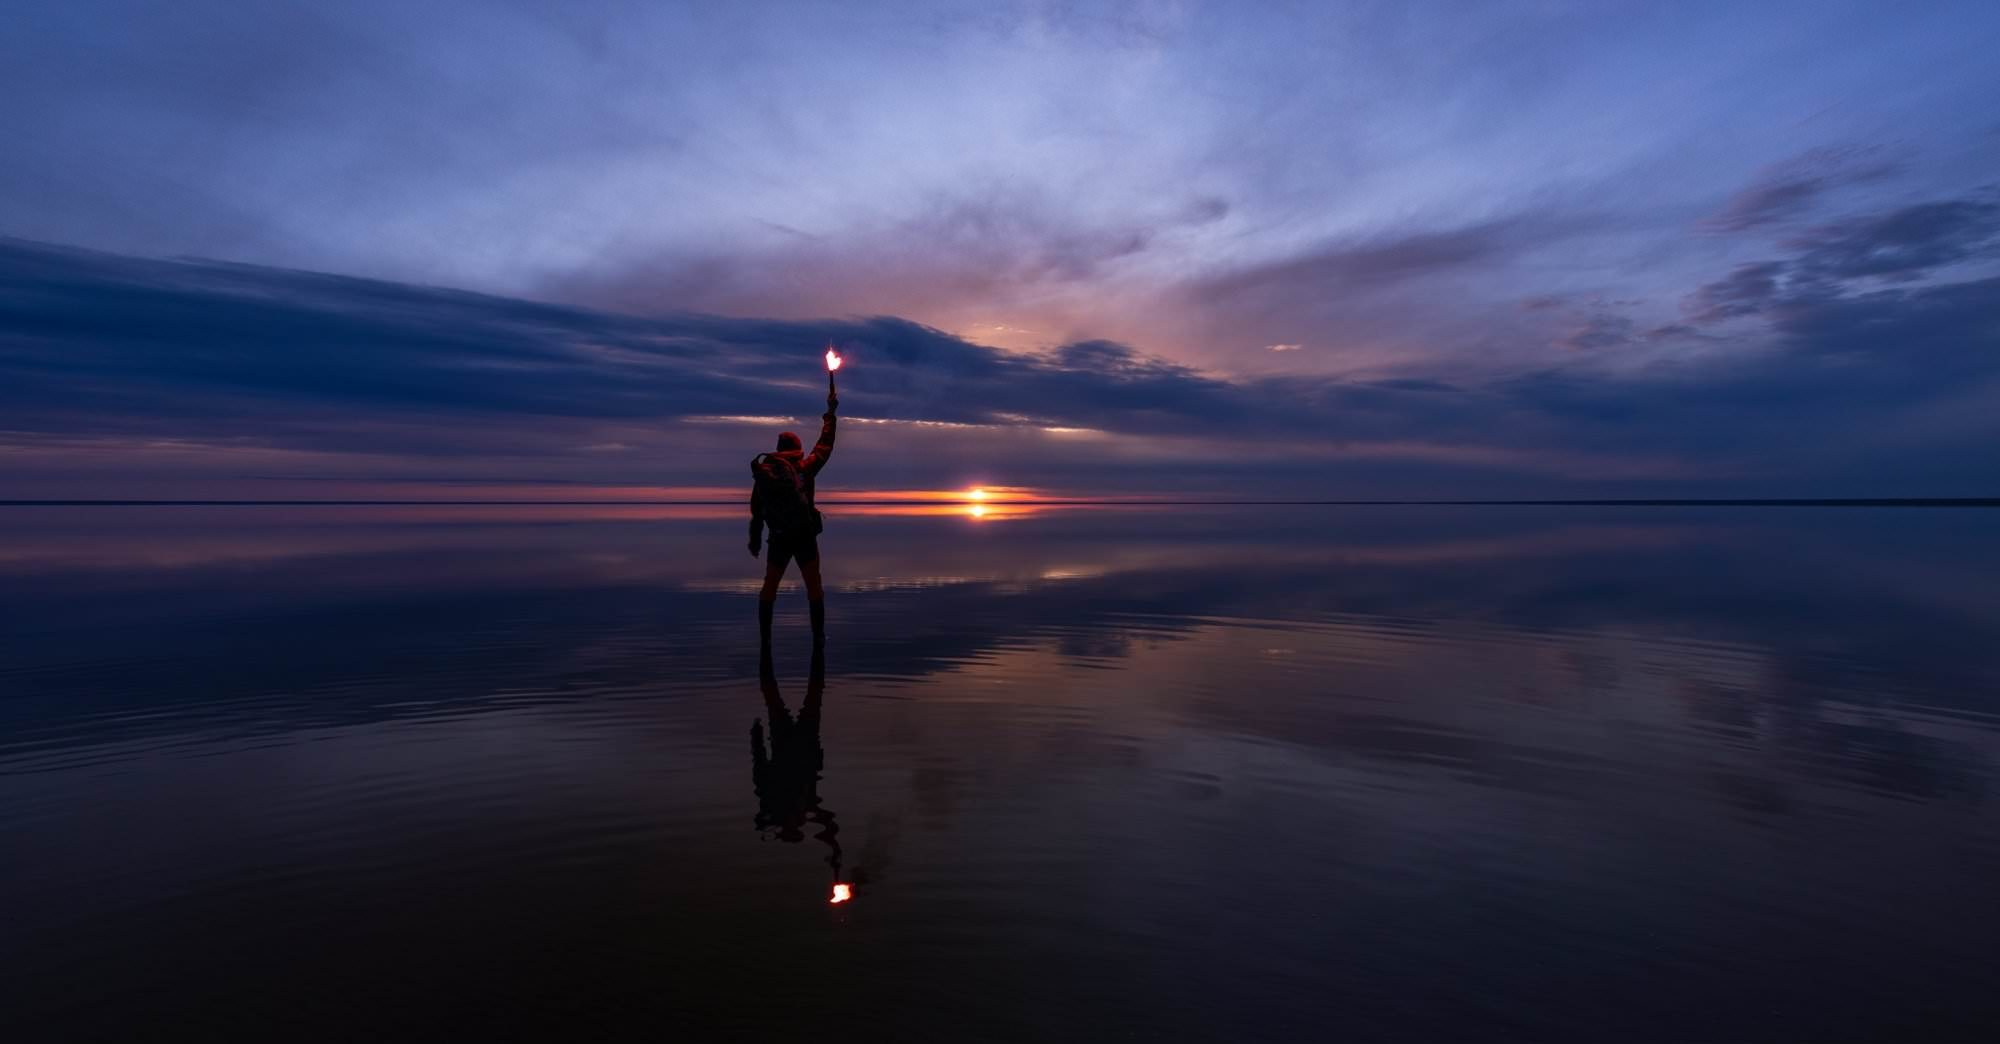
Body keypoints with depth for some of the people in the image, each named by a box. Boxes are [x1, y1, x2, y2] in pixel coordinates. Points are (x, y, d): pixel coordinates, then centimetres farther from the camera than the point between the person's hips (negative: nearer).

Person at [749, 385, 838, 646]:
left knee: (769, 587, 13)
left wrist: (755, 540, 14)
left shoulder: (762, 473, 2)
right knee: (814, 587, 9)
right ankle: (818, 637, 10)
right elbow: (824, 446, 4)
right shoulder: (804, 468, -6)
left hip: (778, 539, 2)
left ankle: (765, 638, 12)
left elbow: (756, 511, 5)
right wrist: (830, 413, 13)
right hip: (805, 537, -2)